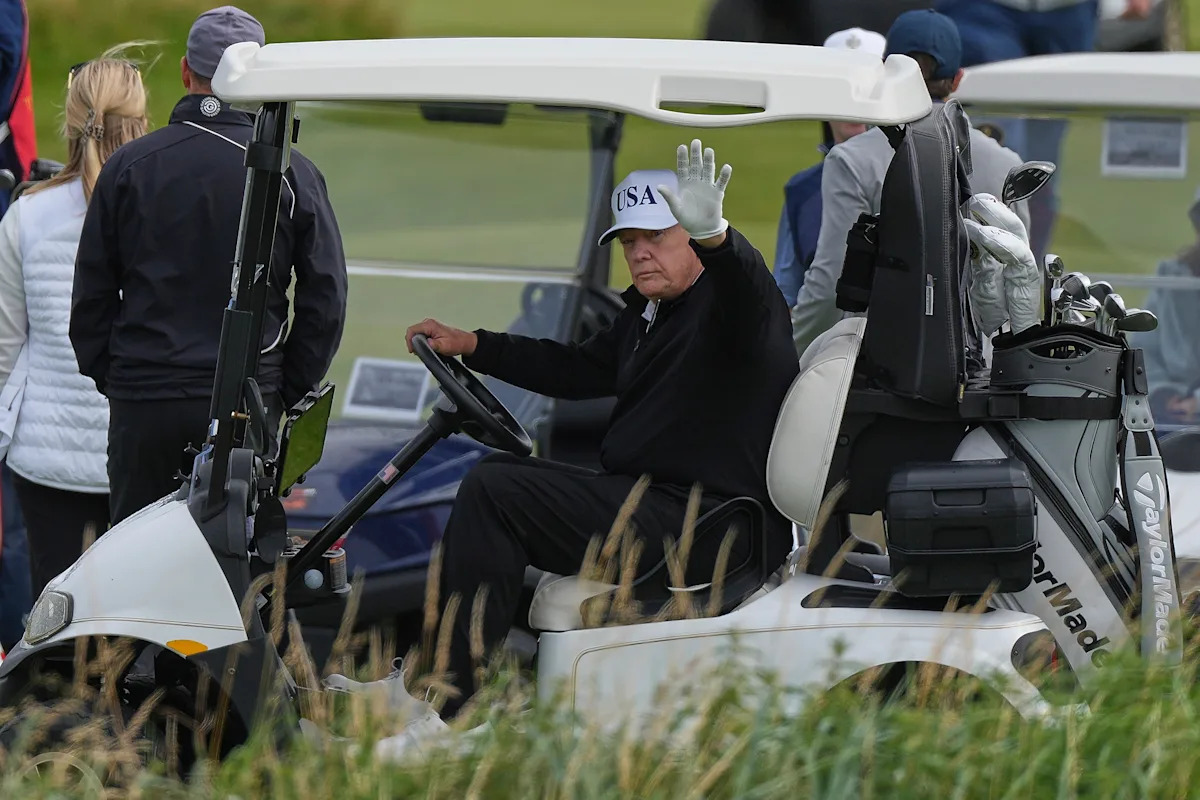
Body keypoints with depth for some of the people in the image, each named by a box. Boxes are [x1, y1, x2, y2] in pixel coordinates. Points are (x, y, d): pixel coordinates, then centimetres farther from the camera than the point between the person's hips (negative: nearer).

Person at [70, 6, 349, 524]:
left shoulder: (129, 166, 1)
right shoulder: (293, 173, -1)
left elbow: (91, 293, 4)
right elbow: (327, 297, 0)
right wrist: (288, 394, 9)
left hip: (142, 403, 0)